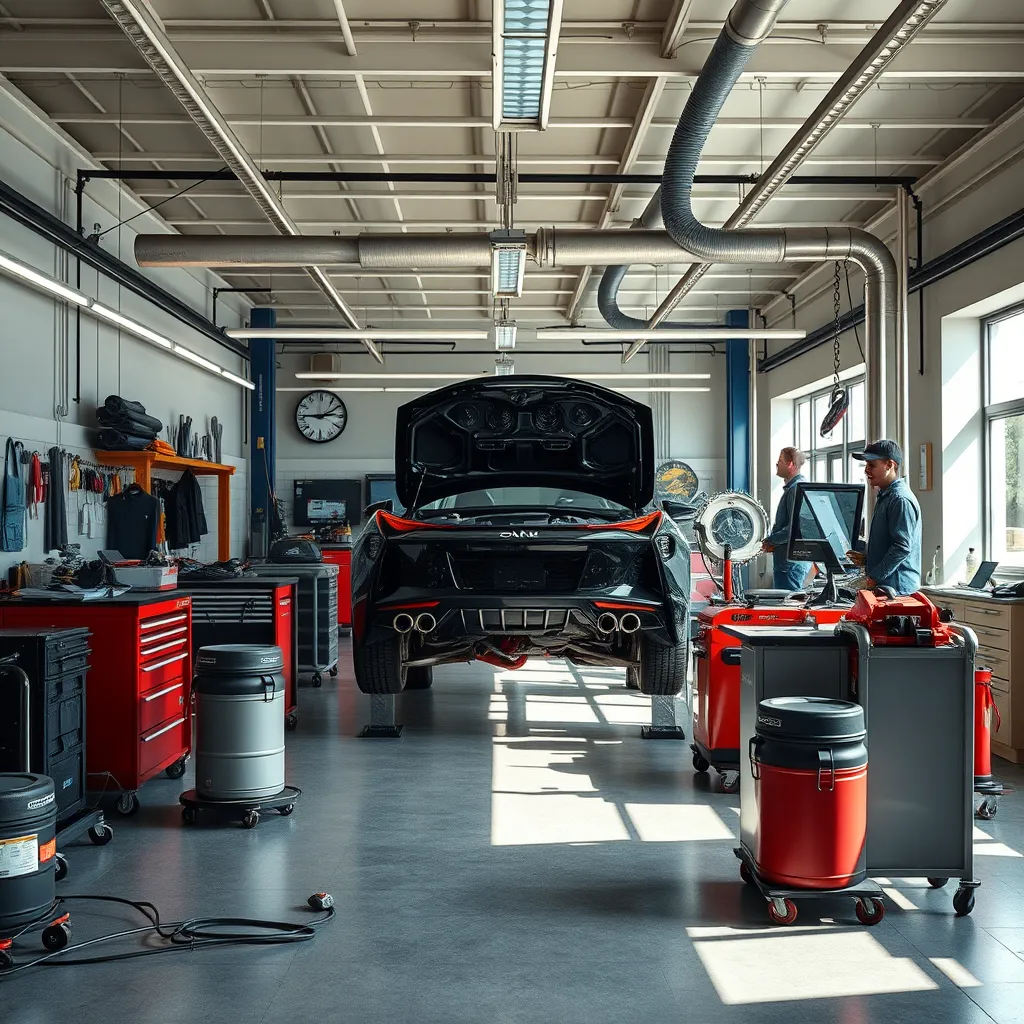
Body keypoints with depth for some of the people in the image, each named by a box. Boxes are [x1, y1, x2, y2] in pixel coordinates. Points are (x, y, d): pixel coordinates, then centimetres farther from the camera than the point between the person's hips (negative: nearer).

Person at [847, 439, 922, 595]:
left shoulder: (901, 499, -15)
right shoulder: (885, 497, 18)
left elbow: (903, 547, -22)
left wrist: (875, 577, -19)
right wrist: (866, 559, 12)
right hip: (884, 586, 10)